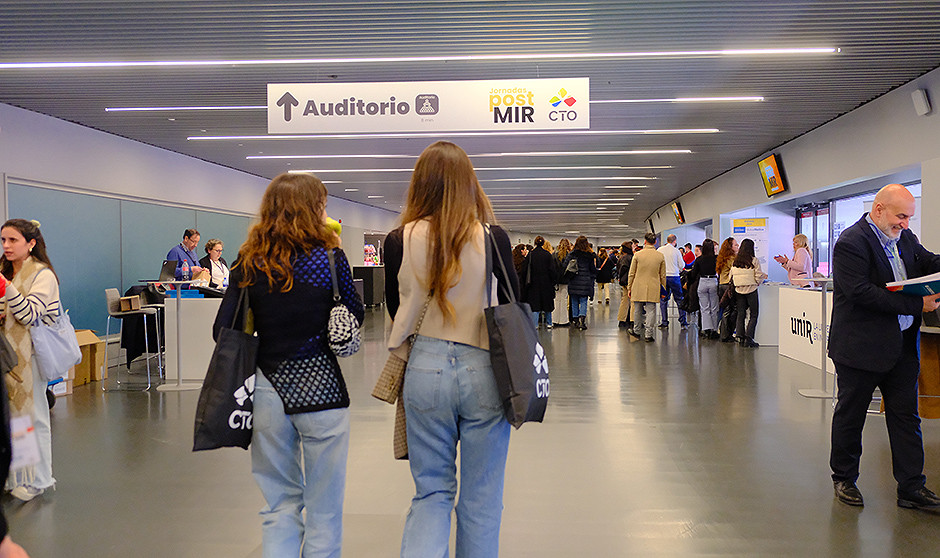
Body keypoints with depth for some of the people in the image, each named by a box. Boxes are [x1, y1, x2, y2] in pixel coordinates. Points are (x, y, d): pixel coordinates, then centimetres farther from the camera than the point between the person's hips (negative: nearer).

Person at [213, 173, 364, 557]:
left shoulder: (248, 262, 2)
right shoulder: (328, 258, -8)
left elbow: (222, 329, 1)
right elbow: (355, 316, 4)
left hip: (267, 389, 4)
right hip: (319, 386, -3)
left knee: (279, 503, 17)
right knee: (323, 506, 11)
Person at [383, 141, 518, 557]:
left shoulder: (399, 241, -3)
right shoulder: (492, 238, -7)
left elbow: (396, 312, 8)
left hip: (425, 369, 1)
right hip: (483, 370, -1)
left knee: (431, 492, 15)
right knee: (481, 499, 13)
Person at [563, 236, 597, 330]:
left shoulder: (572, 254, -5)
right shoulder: (590, 255, 0)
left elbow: (564, 266, -9)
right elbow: (593, 269, 7)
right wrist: (592, 279, 20)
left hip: (574, 281, 0)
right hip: (585, 282, 0)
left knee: (574, 301, 11)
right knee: (583, 301, 2)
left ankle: (576, 320, 15)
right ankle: (582, 317, -18)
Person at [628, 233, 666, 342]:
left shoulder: (637, 255, -5)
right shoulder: (660, 256, -2)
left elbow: (631, 273, 0)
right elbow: (663, 275, 5)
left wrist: (629, 288, 8)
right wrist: (663, 289, 14)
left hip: (638, 287, 0)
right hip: (653, 288, 0)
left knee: (637, 310, 13)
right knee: (650, 310, 3)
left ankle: (637, 331, 27)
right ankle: (649, 335, 2)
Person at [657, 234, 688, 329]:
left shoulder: (660, 250, -1)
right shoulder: (676, 251, -5)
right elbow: (681, 265, 2)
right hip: (674, 276, -1)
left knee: (663, 300, 8)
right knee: (679, 299, 7)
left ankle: (664, 322, 6)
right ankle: (683, 322, 7)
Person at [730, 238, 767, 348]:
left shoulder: (735, 261, 4)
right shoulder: (754, 261, -8)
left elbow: (731, 276, 7)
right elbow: (758, 277, -8)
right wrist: (764, 276, 13)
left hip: (738, 290, 4)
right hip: (751, 290, -4)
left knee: (741, 314, 11)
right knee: (753, 315, 2)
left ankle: (740, 337, 9)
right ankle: (748, 338, -7)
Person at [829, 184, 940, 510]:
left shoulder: (905, 238, 10)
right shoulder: (851, 243, -15)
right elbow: (862, 293, -23)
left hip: (902, 348, 7)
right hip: (861, 347, -7)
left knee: (906, 417, 10)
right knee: (850, 416, 9)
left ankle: (911, 488, 18)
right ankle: (844, 479, 25)